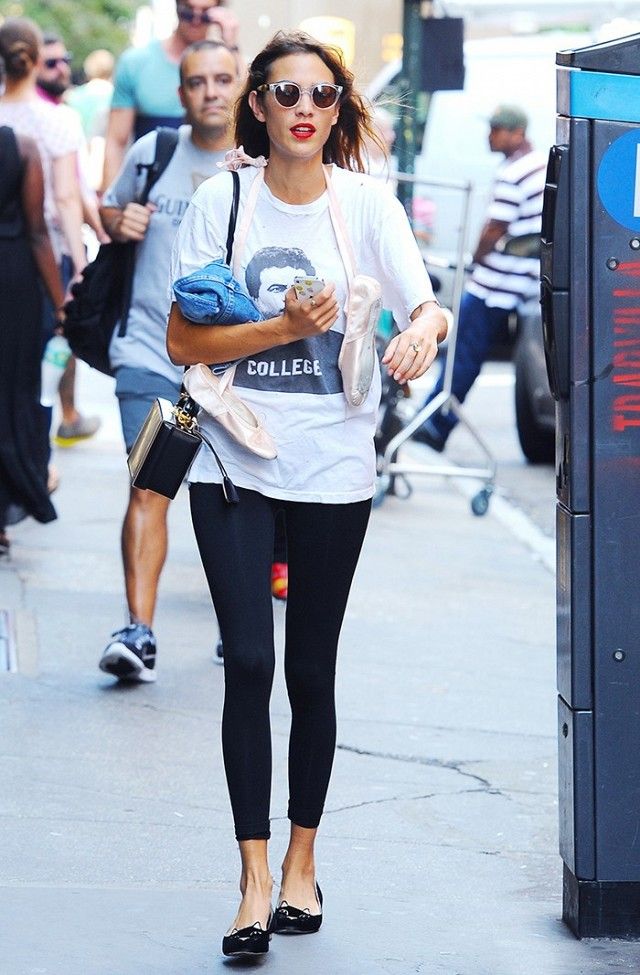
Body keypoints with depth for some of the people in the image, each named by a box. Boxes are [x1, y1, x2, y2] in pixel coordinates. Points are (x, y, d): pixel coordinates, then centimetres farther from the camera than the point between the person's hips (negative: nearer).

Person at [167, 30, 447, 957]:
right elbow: (182, 341, -2)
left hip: (333, 468, 1)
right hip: (235, 463, -1)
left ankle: (302, 860, 23)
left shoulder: (366, 204, 1)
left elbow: (431, 306, -7)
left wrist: (424, 328, -30)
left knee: (312, 670, 8)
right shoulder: (221, 201, 0)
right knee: (249, 661, -9)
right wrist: (284, 329, -15)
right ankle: (255, 878, -5)